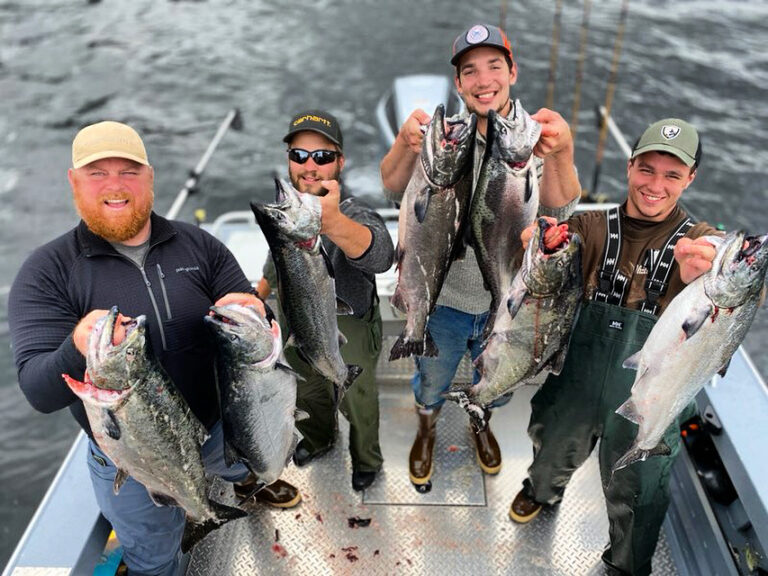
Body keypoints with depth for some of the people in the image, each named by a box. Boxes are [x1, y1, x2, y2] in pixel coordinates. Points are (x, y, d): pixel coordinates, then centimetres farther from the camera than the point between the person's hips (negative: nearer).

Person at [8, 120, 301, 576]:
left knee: (245, 465, 35)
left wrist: (254, 314, -32)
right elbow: (39, 392, -22)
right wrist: (79, 350, -45)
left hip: (221, 430, 3)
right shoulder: (46, 273, -15)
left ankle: (245, 481, 70)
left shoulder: (199, 246, -9)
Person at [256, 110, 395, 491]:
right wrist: (258, 295, 22)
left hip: (349, 335, -5)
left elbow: (379, 255, -58)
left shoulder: (356, 215, -33)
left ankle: (366, 461, 51)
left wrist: (333, 222, -77)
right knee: (308, 396, 30)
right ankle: (319, 439, 62)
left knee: (358, 406, 21)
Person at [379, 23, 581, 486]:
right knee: (431, 388, 24)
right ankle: (427, 433, 57)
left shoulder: (536, 138, -15)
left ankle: (480, 425, 62)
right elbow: (394, 190, -27)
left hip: (506, 304, 1)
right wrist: (406, 143, -50)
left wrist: (562, 153, -53)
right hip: (444, 300, -1)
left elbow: (559, 209, -31)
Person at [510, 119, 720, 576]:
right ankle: (542, 490, 62)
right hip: (576, 384, 1)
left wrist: (700, 280, -51)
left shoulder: (699, 244, -11)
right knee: (554, 453, 27)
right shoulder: (593, 229, -8)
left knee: (635, 495, 19)